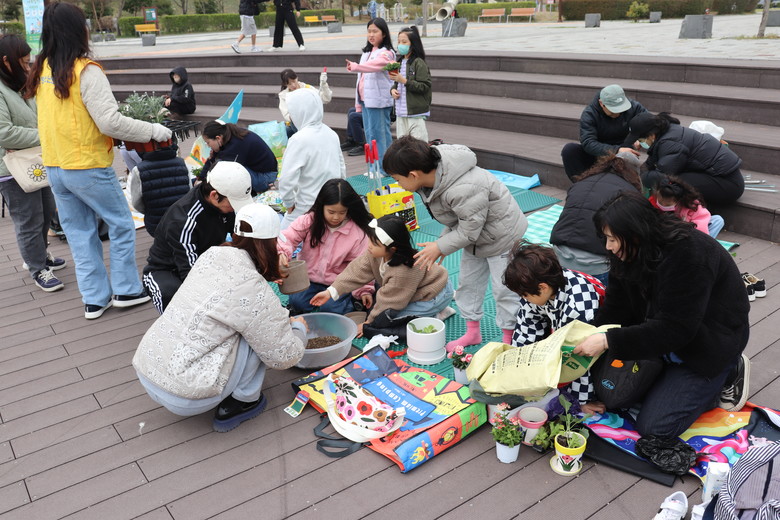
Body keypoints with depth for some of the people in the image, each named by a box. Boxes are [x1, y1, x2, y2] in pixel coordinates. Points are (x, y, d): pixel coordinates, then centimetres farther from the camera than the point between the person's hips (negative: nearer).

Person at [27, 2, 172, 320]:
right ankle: (126, 290, 17)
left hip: (54, 166, 7)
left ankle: (94, 299, 21)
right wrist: (153, 131, -11)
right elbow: (110, 122, -21)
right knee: (121, 225, 10)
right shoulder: (85, 71, -16)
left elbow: (63, 117, 12)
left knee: (79, 233, 14)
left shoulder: (42, 70, 5)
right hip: (87, 168, -7)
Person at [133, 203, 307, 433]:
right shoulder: (256, 292, -18)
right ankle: (243, 401, 8)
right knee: (261, 331, -4)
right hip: (182, 398, -7)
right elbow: (283, 357, -8)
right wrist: (298, 327, 10)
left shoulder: (212, 254, 1)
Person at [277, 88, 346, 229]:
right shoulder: (331, 134, 6)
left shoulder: (299, 139, -19)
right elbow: (342, 169, 15)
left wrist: (289, 203, -8)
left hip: (309, 209, -8)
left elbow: (287, 179, -23)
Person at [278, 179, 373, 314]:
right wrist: (282, 252, -33)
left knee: (330, 308, -22)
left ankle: (351, 304, 8)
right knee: (297, 301, -19)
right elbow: (288, 237, -11)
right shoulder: (309, 220, -9)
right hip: (308, 278, 2)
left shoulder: (358, 233, -13)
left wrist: (364, 291, -19)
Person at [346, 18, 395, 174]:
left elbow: (374, 65, -30)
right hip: (366, 99, 9)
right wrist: (358, 102, 20)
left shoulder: (386, 53, -7)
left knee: (379, 134, -7)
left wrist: (355, 66, -46)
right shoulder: (367, 52, 20)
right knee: (369, 133, 11)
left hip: (379, 101, -9)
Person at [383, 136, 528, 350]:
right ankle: (472, 332, 32)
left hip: (501, 234, -9)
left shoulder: (463, 190, -42)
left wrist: (440, 247, -19)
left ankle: (509, 339, 20)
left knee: (503, 288, 2)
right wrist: (444, 240, -5)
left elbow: (469, 230, -28)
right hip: (475, 234, 9)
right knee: (468, 282, 16)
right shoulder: (431, 175, -13)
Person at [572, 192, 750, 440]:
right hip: (659, 332, 7)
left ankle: (729, 373, 7)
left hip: (707, 342, -7)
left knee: (654, 427, -11)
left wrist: (608, 341, -34)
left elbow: (675, 329, -32)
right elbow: (616, 307, -6)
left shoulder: (688, 254, -31)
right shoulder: (629, 252, -8)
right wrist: (590, 340, -20)